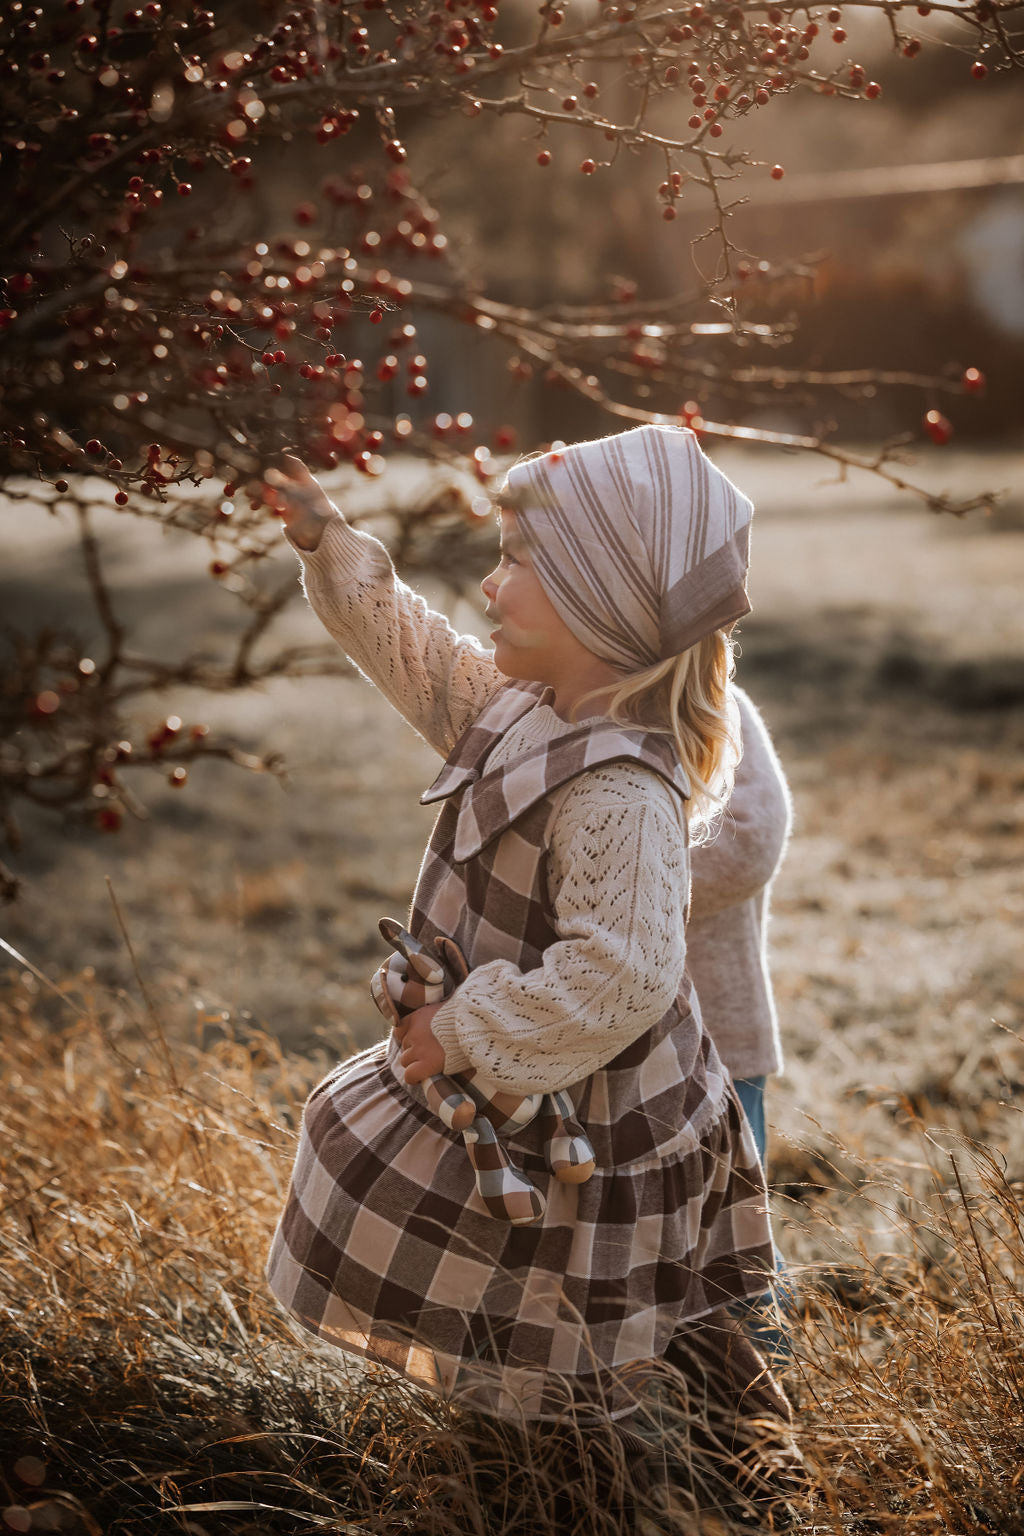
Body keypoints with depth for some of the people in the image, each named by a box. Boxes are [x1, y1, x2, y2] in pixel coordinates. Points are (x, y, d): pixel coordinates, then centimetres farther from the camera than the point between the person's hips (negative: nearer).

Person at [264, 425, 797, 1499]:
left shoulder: (619, 794, -35)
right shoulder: (527, 704, -5)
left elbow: (613, 978, -37)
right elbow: (420, 658, 12)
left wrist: (462, 1029, -28)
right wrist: (330, 548, 9)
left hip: (581, 1096, -9)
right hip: (514, 1058, 9)